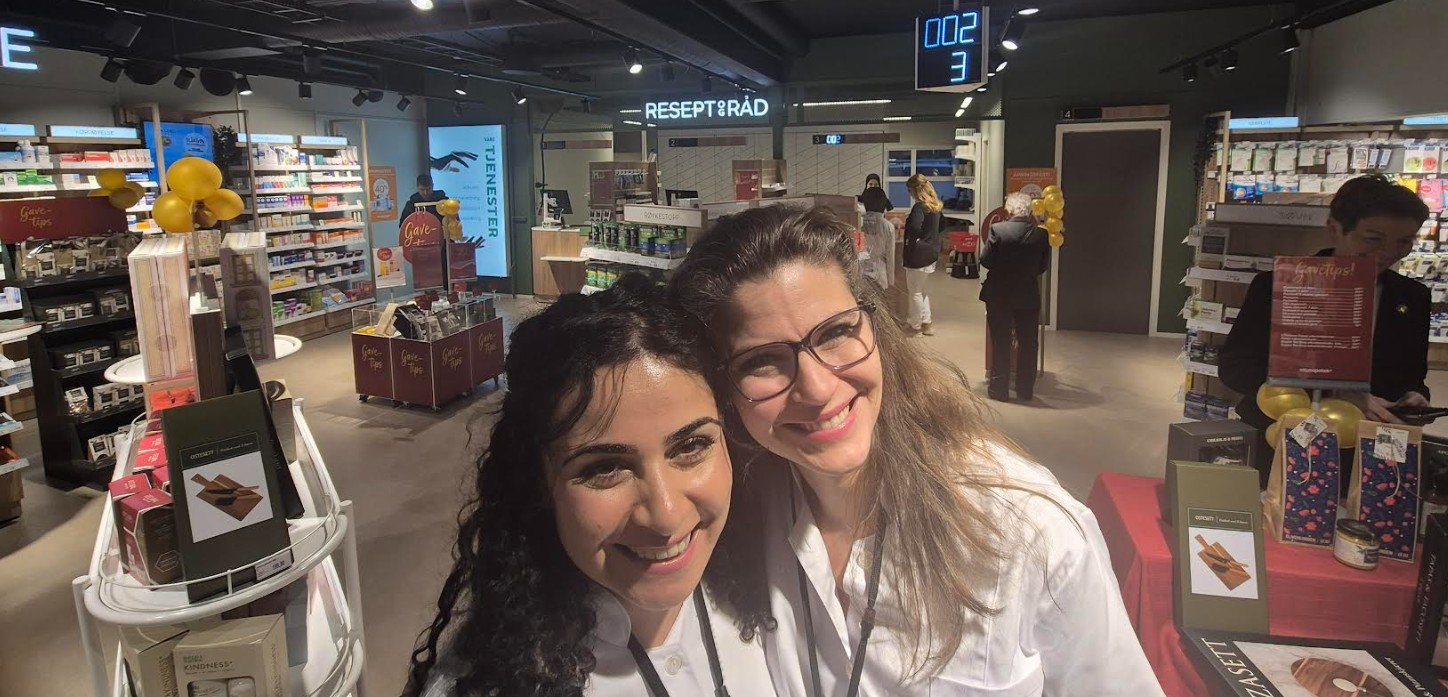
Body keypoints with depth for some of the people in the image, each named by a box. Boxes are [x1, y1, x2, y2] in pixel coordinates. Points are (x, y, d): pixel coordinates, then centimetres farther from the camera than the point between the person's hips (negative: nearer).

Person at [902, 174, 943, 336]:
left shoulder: (919, 207, -19)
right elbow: (940, 226, 21)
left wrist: (910, 239, -17)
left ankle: (915, 325, 15)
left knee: (914, 291, 4)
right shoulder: (936, 206, 9)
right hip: (932, 252, 9)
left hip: (918, 254, -9)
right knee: (921, 288, 21)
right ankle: (925, 322, 25)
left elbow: (915, 228, -34)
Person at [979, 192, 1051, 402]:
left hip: (999, 296, -1)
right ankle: (1025, 390, 20)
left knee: (1000, 344, 9)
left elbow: (985, 260, -12)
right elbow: (1043, 266, 0)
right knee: (1028, 344, 13)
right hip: (1029, 296, 1)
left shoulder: (997, 229, -13)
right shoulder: (1041, 235, -6)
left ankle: (999, 388, 14)